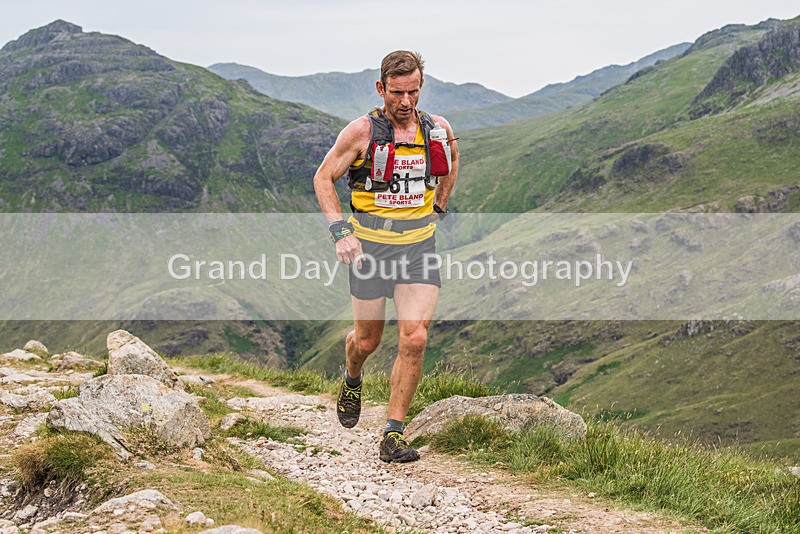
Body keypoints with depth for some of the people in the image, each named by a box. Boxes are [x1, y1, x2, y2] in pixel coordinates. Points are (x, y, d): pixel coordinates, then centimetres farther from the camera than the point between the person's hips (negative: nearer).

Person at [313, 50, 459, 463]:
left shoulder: (438, 130, 0)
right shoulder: (363, 131, -11)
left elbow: (450, 165, 23)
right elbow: (323, 177, -4)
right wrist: (340, 231, -14)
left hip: (419, 246, 2)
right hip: (370, 245, -2)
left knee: (415, 340, -12)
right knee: (368, 340, 11)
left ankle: (393, 435, -4)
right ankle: (352, 380, 48)